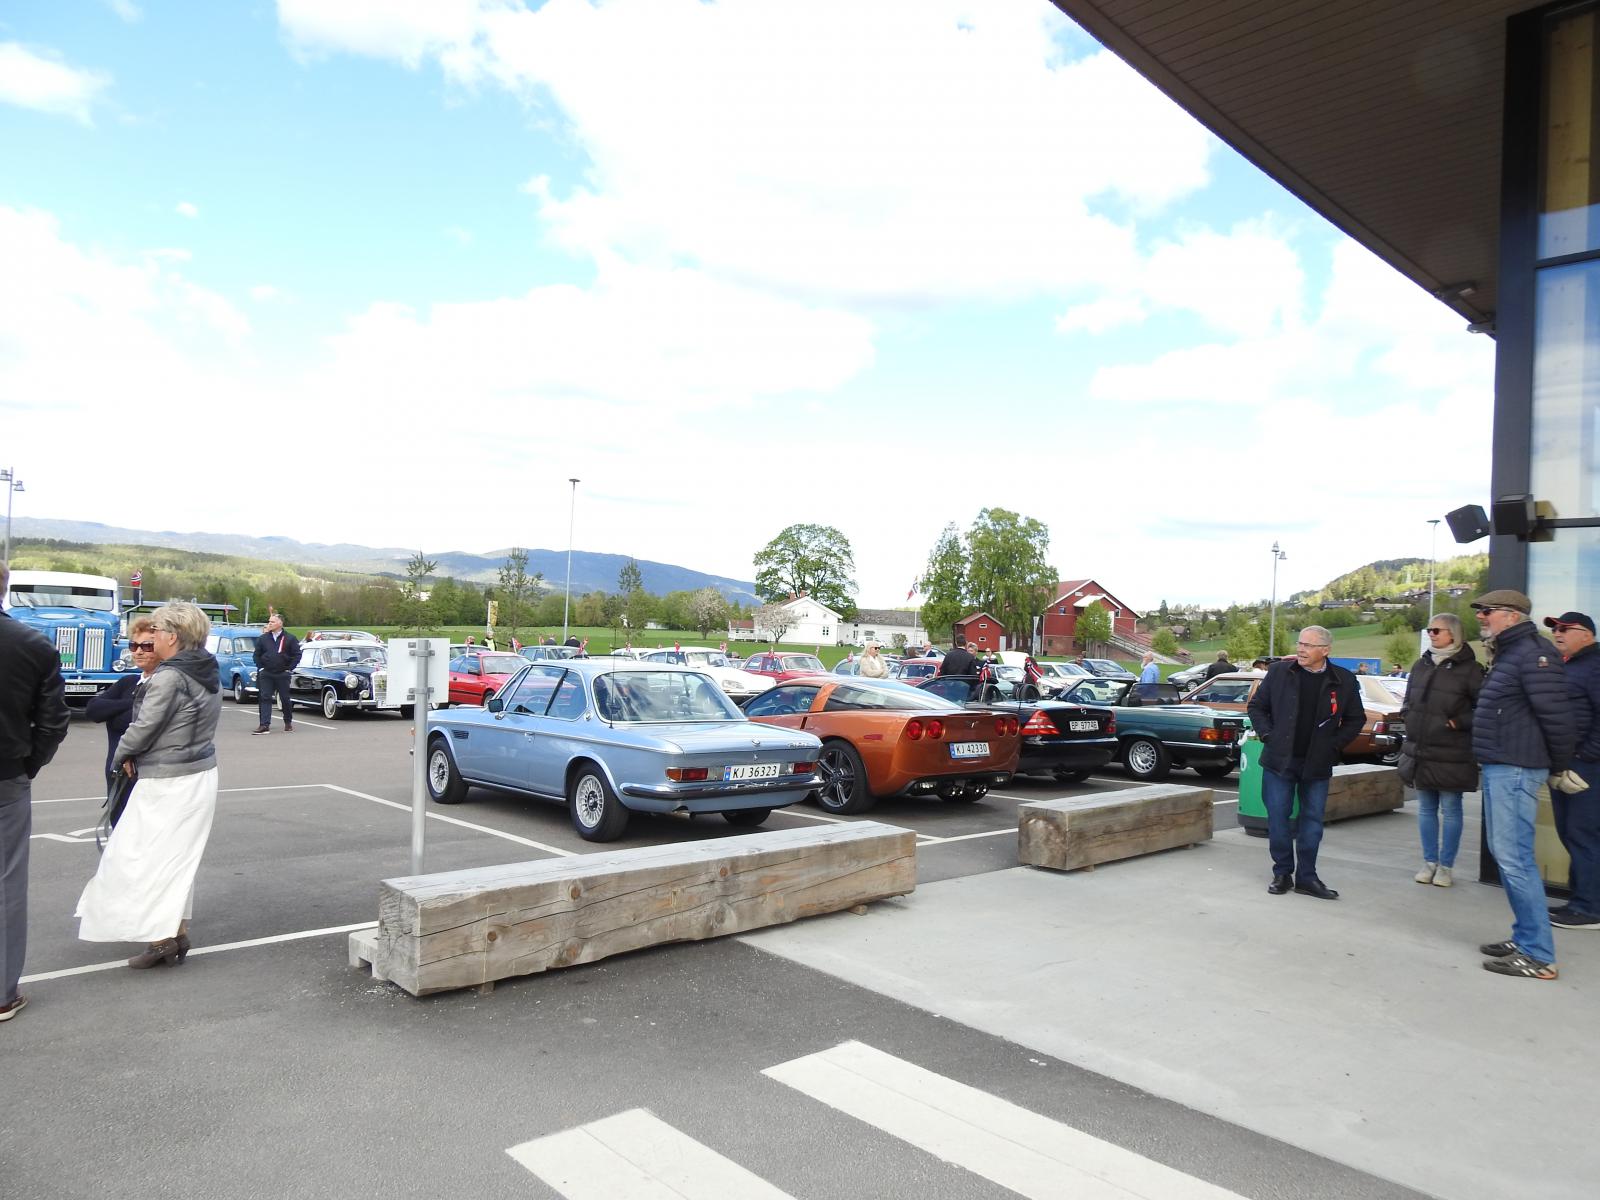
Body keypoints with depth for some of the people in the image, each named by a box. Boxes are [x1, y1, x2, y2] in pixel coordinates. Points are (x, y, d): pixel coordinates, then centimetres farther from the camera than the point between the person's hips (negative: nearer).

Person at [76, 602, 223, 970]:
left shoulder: (170, 677, -20)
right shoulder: (207, 673, 8)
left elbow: (144, 727, -15)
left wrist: (122, 757, 4)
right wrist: (137, 755, 5)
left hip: (169, 783, -9)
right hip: (199, 775, 9)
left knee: (144, 855, 2)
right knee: (177, 857, 16)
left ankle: (163, 936, 2)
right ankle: (178, 933, 22)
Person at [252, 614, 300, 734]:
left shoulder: (290, 638, -1)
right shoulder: (262, 638, 7)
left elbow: (297, 655, 0)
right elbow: (257, 655, 13)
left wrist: (289, 669, -5)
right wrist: (261, 667, 3)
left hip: (283, 674, -2)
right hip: (266, 674, 2)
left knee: (285, 699, 6)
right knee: (264, 698, -4)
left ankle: (288, 723, 20)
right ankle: (265, 724, -6)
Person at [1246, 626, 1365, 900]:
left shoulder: (1344, 681, -2)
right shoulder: (1279, 672, -2)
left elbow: (1356, 719, 9)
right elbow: (1256, 706, 7)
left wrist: (1334, 744, -1)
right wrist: (1267, 736, -4)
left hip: (1317, 764, 1)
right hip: (1279, 760, 0)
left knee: (1312, 821, 7)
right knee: (1278, 818, 3)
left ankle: (1306, 877, 17)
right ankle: (1282, 873, 16)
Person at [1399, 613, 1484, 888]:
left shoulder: (1469, 669, -10)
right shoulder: (1421, 665, 9)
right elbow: (1408, 700, 21)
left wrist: (1459, 722, -14)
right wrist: (1409, 717, 5)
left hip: (1451, 755, -6)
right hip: (1420, 752, 6)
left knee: (1450, 810, 4)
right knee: (1426, 809, 12)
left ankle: (1446, 866, 14)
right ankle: (1429, 862, 21)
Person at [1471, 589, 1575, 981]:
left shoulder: (1532, 654, -15)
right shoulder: (1507, 654, 17)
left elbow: (1557, 716, -19)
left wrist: (1558, 765, -7)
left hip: (1514, 769, -11)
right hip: (1497, 768, 11)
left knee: (1514, 859, -9)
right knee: (1504, 853, 16)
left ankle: (1538, 956, -3)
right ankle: (1525, 937, 25)